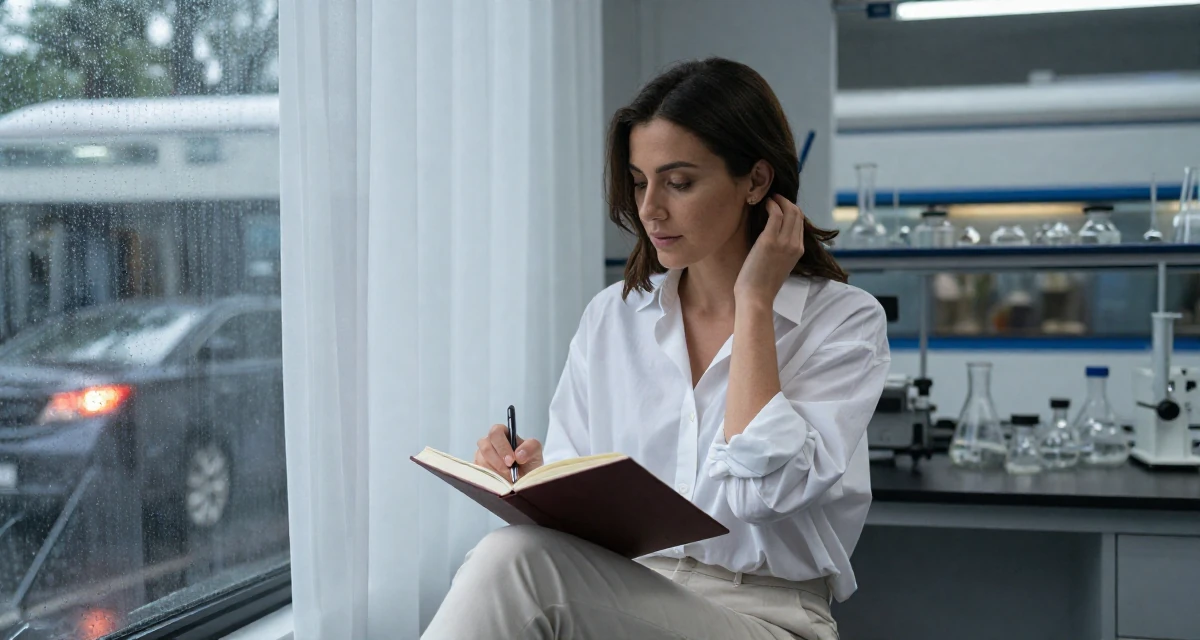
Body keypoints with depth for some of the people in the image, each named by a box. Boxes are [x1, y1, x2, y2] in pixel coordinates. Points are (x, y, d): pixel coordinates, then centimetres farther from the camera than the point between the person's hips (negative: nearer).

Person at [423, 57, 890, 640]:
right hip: (623, 593, 4)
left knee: (519, 561, -31)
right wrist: (533, 478, -14)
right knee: (512, 552, -33)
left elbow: (765, 487, -17)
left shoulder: (845, 321, -2)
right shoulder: (610, 318, 10)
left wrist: (753, 303, -8)